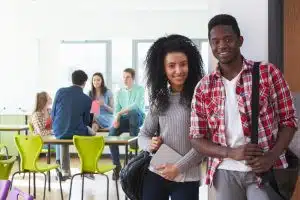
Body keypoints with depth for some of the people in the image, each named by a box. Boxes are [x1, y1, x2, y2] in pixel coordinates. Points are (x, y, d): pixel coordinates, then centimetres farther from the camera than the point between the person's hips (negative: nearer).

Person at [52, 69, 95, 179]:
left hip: (58, 132, 2)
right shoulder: (87, 99, -7)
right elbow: (86, 121, 3)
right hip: (77, 133, -2)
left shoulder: (60, 91, -3)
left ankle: (65, 171, 35)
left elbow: (53, 115, 3)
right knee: (91, 133, 31)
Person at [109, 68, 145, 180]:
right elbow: (116, 109, 4)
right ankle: (117, 165, -20)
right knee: (112, 134, -26)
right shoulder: (119, 92, 14)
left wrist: (121, 112, -22)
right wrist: (117, 119, -18)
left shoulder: (139, 89, -1)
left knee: (133, 112, -39)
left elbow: (136, 105, -18)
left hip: (138, 118, -3)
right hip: (124, 119, 3)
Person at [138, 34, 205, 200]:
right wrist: (149, 144, -10)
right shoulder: (159, 99, 5)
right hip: (155, 174, 4)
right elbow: (143, 134, 11)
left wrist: (179, 167, -15)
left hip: (186, 178, -4)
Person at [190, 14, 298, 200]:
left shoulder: (269, 73, -3)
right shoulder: (203, 88, 3)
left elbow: (289, 120, 0)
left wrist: (271, 156, -15)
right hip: (225, 173, 2)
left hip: (265, 171, -2)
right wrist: (231, 153, -13)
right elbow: (197, 139, 3)